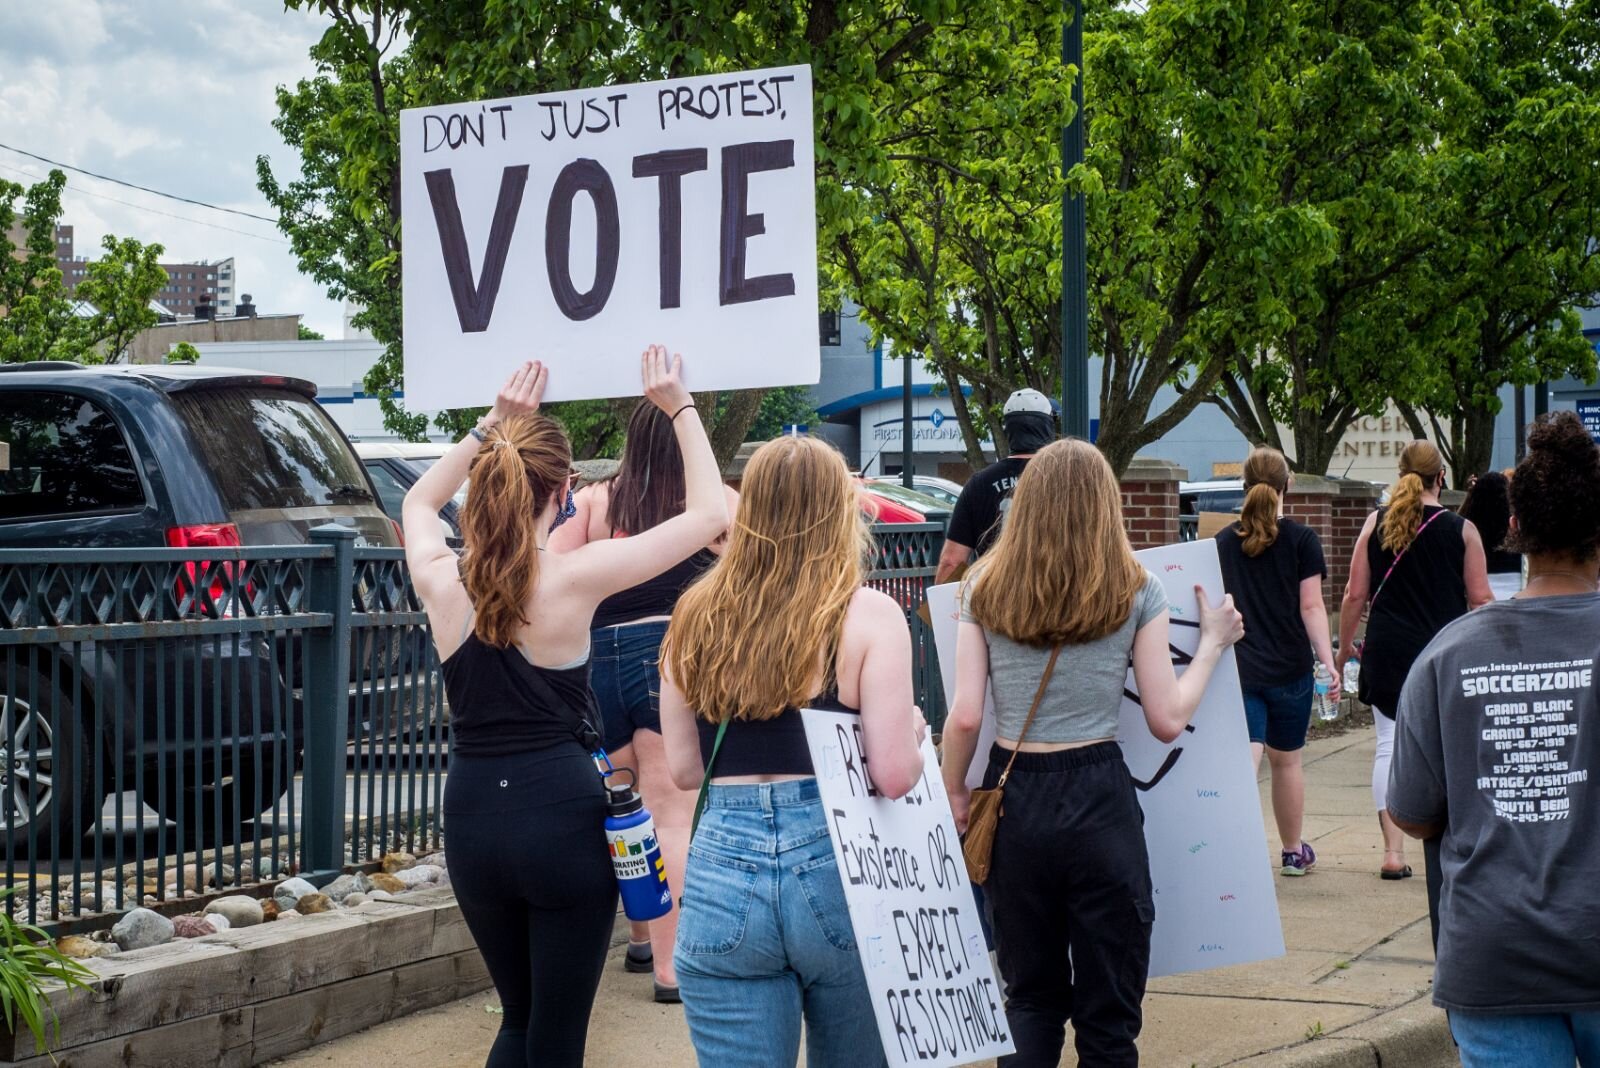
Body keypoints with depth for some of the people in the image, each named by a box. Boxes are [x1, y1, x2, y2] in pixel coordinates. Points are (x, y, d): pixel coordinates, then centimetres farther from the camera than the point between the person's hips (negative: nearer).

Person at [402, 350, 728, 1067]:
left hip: (473, 820, 4)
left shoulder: (442, 582, -2)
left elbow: (419, 503, 24)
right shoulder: (573, 580, -13)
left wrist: (495, 425, 20)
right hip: (562, 818, -4)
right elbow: (709, 514, -5)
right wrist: (681, 409, 5)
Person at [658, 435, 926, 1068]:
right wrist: (914, 731, 10)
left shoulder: (697, 618, 4)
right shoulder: (868, 616, -6)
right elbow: (895, 776, -12)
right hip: (836, 872, -2)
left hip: (723, 873, 2)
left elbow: (684, 770, 10)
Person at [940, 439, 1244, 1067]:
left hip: (1013, 801, 2)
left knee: (1031, 997, 17)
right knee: (1107, 1014, 8)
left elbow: (964, 715, -3)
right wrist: (1212, 643, 13)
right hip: (1100, 802, -2)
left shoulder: (985, 590, 1)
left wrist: (954, 793, 12)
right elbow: (1167, 720, -1)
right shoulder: (1136, 593, -2)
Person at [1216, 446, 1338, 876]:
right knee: (1287, 760, 14)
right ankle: (1294, 852, 30)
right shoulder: (1301, 539, -2)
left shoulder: (1224, 541, 5)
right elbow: (1311, 606, -8)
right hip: (1289, 669, -1)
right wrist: (1328, 662, -8)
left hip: (1237, 668, 1)